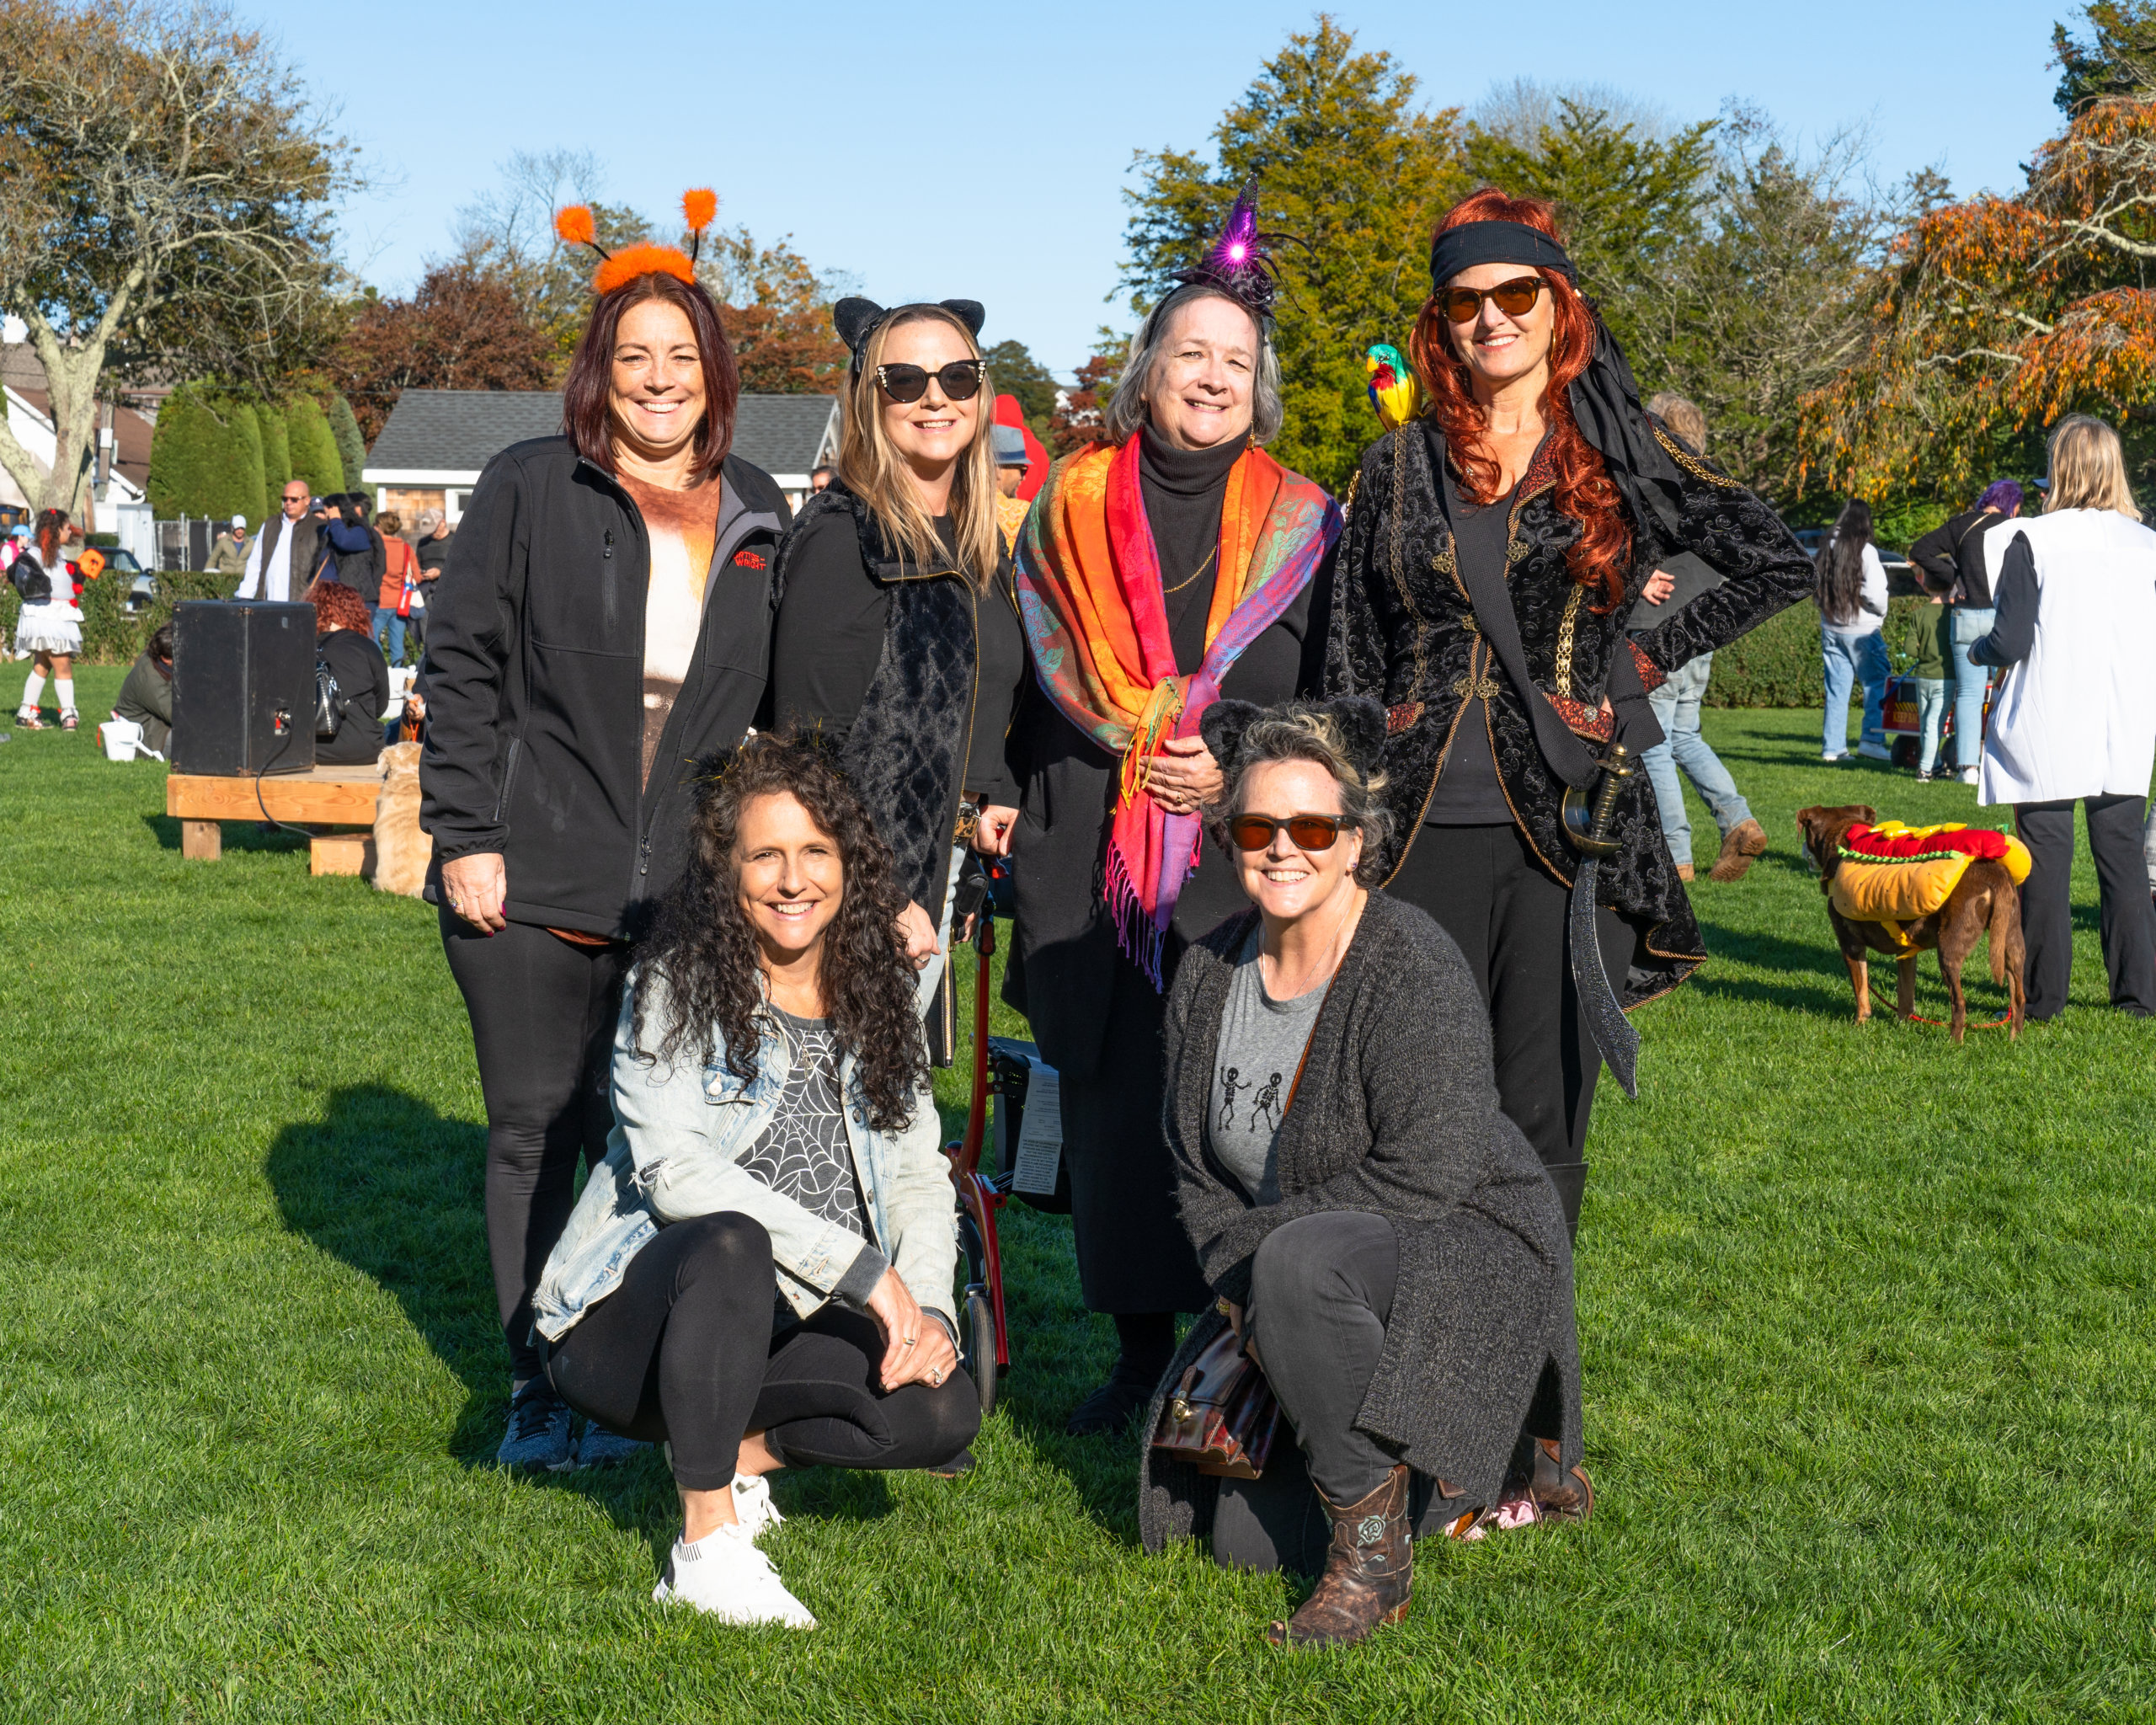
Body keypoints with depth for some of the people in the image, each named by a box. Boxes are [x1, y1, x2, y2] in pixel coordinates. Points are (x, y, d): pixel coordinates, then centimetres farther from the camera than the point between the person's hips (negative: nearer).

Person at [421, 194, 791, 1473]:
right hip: (532, 884, -2)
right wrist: (465, 836, -7)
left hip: (689, 889, 2)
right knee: (538, 1129, 5)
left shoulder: (759, 515, 12)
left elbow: (776, 697, 16)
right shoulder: (530, 490, 2)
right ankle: (540, 1393, 16)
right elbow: (464, 666, -1)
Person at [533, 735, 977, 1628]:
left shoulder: (878, 1000, 6)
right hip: (626, 1323, -5)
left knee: (945, 1408, -20)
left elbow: (920, 1177, 7)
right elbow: (672, 1168, -22)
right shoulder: (676, 986, -10)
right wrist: (861, 1266, -26)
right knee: (729, 1244, -38)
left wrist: (927, 1307, -13)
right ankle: (705, 1544, -26)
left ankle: (737, 1448, 5)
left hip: (776, 1329, 5)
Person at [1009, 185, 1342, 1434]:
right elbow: (1036, 686, 11)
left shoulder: (1301, 524, 6)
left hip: (1245, 871, -1)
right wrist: (1023, 842, 7)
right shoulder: (1075, 508, 9)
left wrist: (1247, 768, -9)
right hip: (1092, 871, 2)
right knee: (1113, 1103, 4)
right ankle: (1141, 1348, 17)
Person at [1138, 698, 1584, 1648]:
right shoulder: (1212, 970, 1)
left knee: (1301, 1263, -39)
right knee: (1239, 1536, 0)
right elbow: (1196, 1166, 6)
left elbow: (1428, 1176, -25)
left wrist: (1258, 1248, -19)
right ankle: (1441, 1473, 23)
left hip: (1465, 1259, -7)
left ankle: (1373, 1552, -21)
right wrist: (1242, 1293, -10)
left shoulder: (1415, 966, -20)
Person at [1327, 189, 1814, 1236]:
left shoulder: (1621, 455, 5)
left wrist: (1649, 658, 3)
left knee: (1543, 1126, 2)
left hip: (1568, 825, -1)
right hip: (1422, 827, 1)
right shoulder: (1400, 465, 10)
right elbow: (1350, 656, 11)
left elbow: (1779, 566, 9)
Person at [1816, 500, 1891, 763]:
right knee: (1875, 683, 3)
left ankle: (1832, 745, 8)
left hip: (1830, 628, 6)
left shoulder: (1827, 549, 5)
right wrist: (1881, 613, 2)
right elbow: (1875, 594, -16)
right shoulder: (1866, 552, -12)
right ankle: (1871, 739, -6)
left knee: (1837, 688, 9)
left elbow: (1815, 589, 10)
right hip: (1861, 630, -5)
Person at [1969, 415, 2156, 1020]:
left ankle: (2043, 994, 8)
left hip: (2048, 730, -3)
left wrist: (1978, 651, 10)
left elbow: (2010, 641, -12)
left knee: (2046, 861, 5)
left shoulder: (2032, 540, -10)